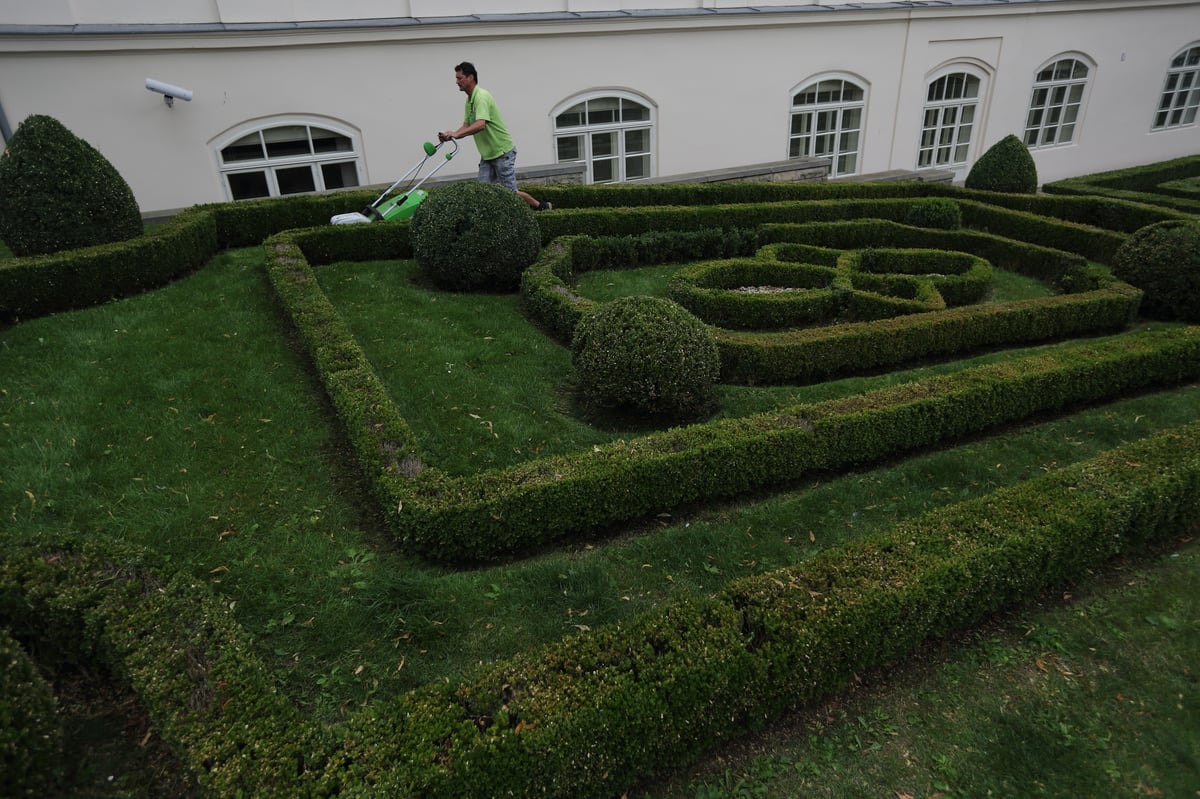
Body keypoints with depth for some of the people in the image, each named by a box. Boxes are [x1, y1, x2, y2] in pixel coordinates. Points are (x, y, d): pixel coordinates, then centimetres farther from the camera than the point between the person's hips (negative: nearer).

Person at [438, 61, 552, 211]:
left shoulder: (482, 97, -20)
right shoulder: (469, 100, 10)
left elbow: (480, 125, -35)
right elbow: (466, 126, 9)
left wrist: (456, 134, -41)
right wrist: (451, 134, -9)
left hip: (503, 152, -9)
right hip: (487, 154, 9)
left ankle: (542, 207, 15)